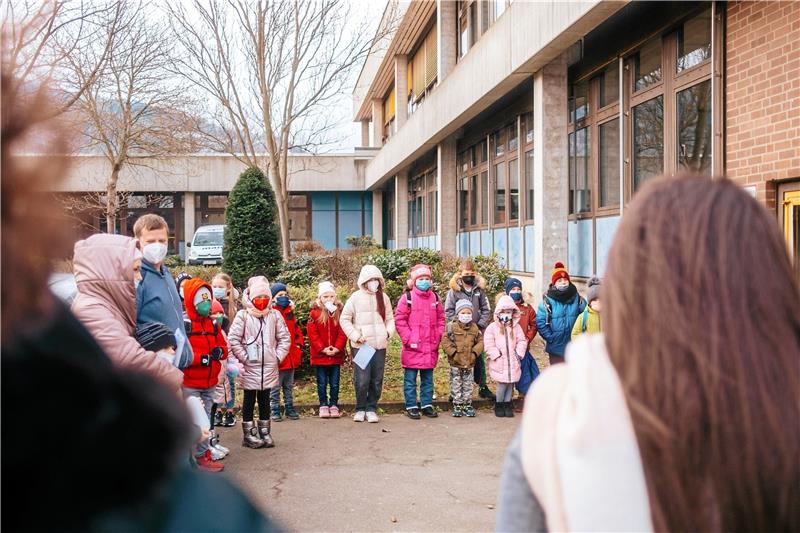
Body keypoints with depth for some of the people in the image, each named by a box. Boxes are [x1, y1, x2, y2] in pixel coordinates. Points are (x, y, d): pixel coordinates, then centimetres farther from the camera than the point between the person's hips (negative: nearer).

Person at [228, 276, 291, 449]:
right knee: (249, 400, 5)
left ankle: (265, 432, 21)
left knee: (265, 399, 12)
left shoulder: (274, 315, 5)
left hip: (269, 366, 3)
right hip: (250, 367, -3)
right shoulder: (243, 315, -6)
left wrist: (278, 356, 1)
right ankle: (248, 434, 13)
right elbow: (233, 339, -8)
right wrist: (243, 357, -9)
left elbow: (284, 337, 9)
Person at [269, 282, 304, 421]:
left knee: (289, 386, 17)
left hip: (291, 357, 7)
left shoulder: (290, 313, 11)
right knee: (275, 387, 3)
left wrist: (299, 344, 5)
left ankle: (290, 409, 25)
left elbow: (297, 330, 18)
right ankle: (275, 410, 12)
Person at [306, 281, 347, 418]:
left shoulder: (339, 312, 2)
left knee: (334, 383, 8)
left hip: (336, 354, 1)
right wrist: (322, 349, -14)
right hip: (319, 355, -1)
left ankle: (334, 405, 17)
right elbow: (312, 333, -8)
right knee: (322, 382, 7)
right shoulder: (314, 313, -3)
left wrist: (337, 348, -13)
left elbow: (343, 332, -1)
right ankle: (323, 406, 16)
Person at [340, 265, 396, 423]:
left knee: (377, 381, 6)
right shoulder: (356, 297, -2)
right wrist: (355, 336, -7)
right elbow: (344, 319, 1)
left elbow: (390, 318, 15)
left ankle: (371, 409, 19)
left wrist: (389, 332, -3)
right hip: (361, 345, -3)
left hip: (380, 345, 3)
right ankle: (360, 409, 11)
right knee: (362, 380, -6)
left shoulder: (383, 297, 9)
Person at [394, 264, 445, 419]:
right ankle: (411, 406, 12)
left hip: (430, 348, 4)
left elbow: (440, 319, 15)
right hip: (412, 348, -4)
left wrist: (438, 337, 4)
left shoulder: (435, 297, 8)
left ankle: (427, 405, 22)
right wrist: (408, 338, -11)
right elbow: (399, 320, -6)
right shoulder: (407, 297, -5)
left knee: (428, 379, 13)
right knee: (410, 379, 4)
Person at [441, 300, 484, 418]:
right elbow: (445, 342, -11)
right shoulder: (451, 326, -8)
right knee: (456, 386, 6)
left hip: (469, 363, 3)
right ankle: (457, 406, 14)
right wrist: (453, 353, -16)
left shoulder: (474, 328, 4)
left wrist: (475, 353, -6)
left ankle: (468, 406, 20)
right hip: (455, 363, -3)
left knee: (468, 386, 11)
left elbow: (480, 342, 7)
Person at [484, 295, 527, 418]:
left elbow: (522, 341, 9)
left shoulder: (516, 327, 9)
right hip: (499, 362, -3)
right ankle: (499, 405, 10)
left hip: (513, 362, 3)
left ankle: (507, 405, 18)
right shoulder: (492, 327, -1)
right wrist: (496, 354, -11)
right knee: (502, 384, -7)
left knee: (510, 383, 6)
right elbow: (488, 344, -4)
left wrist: (519, 353, -3)